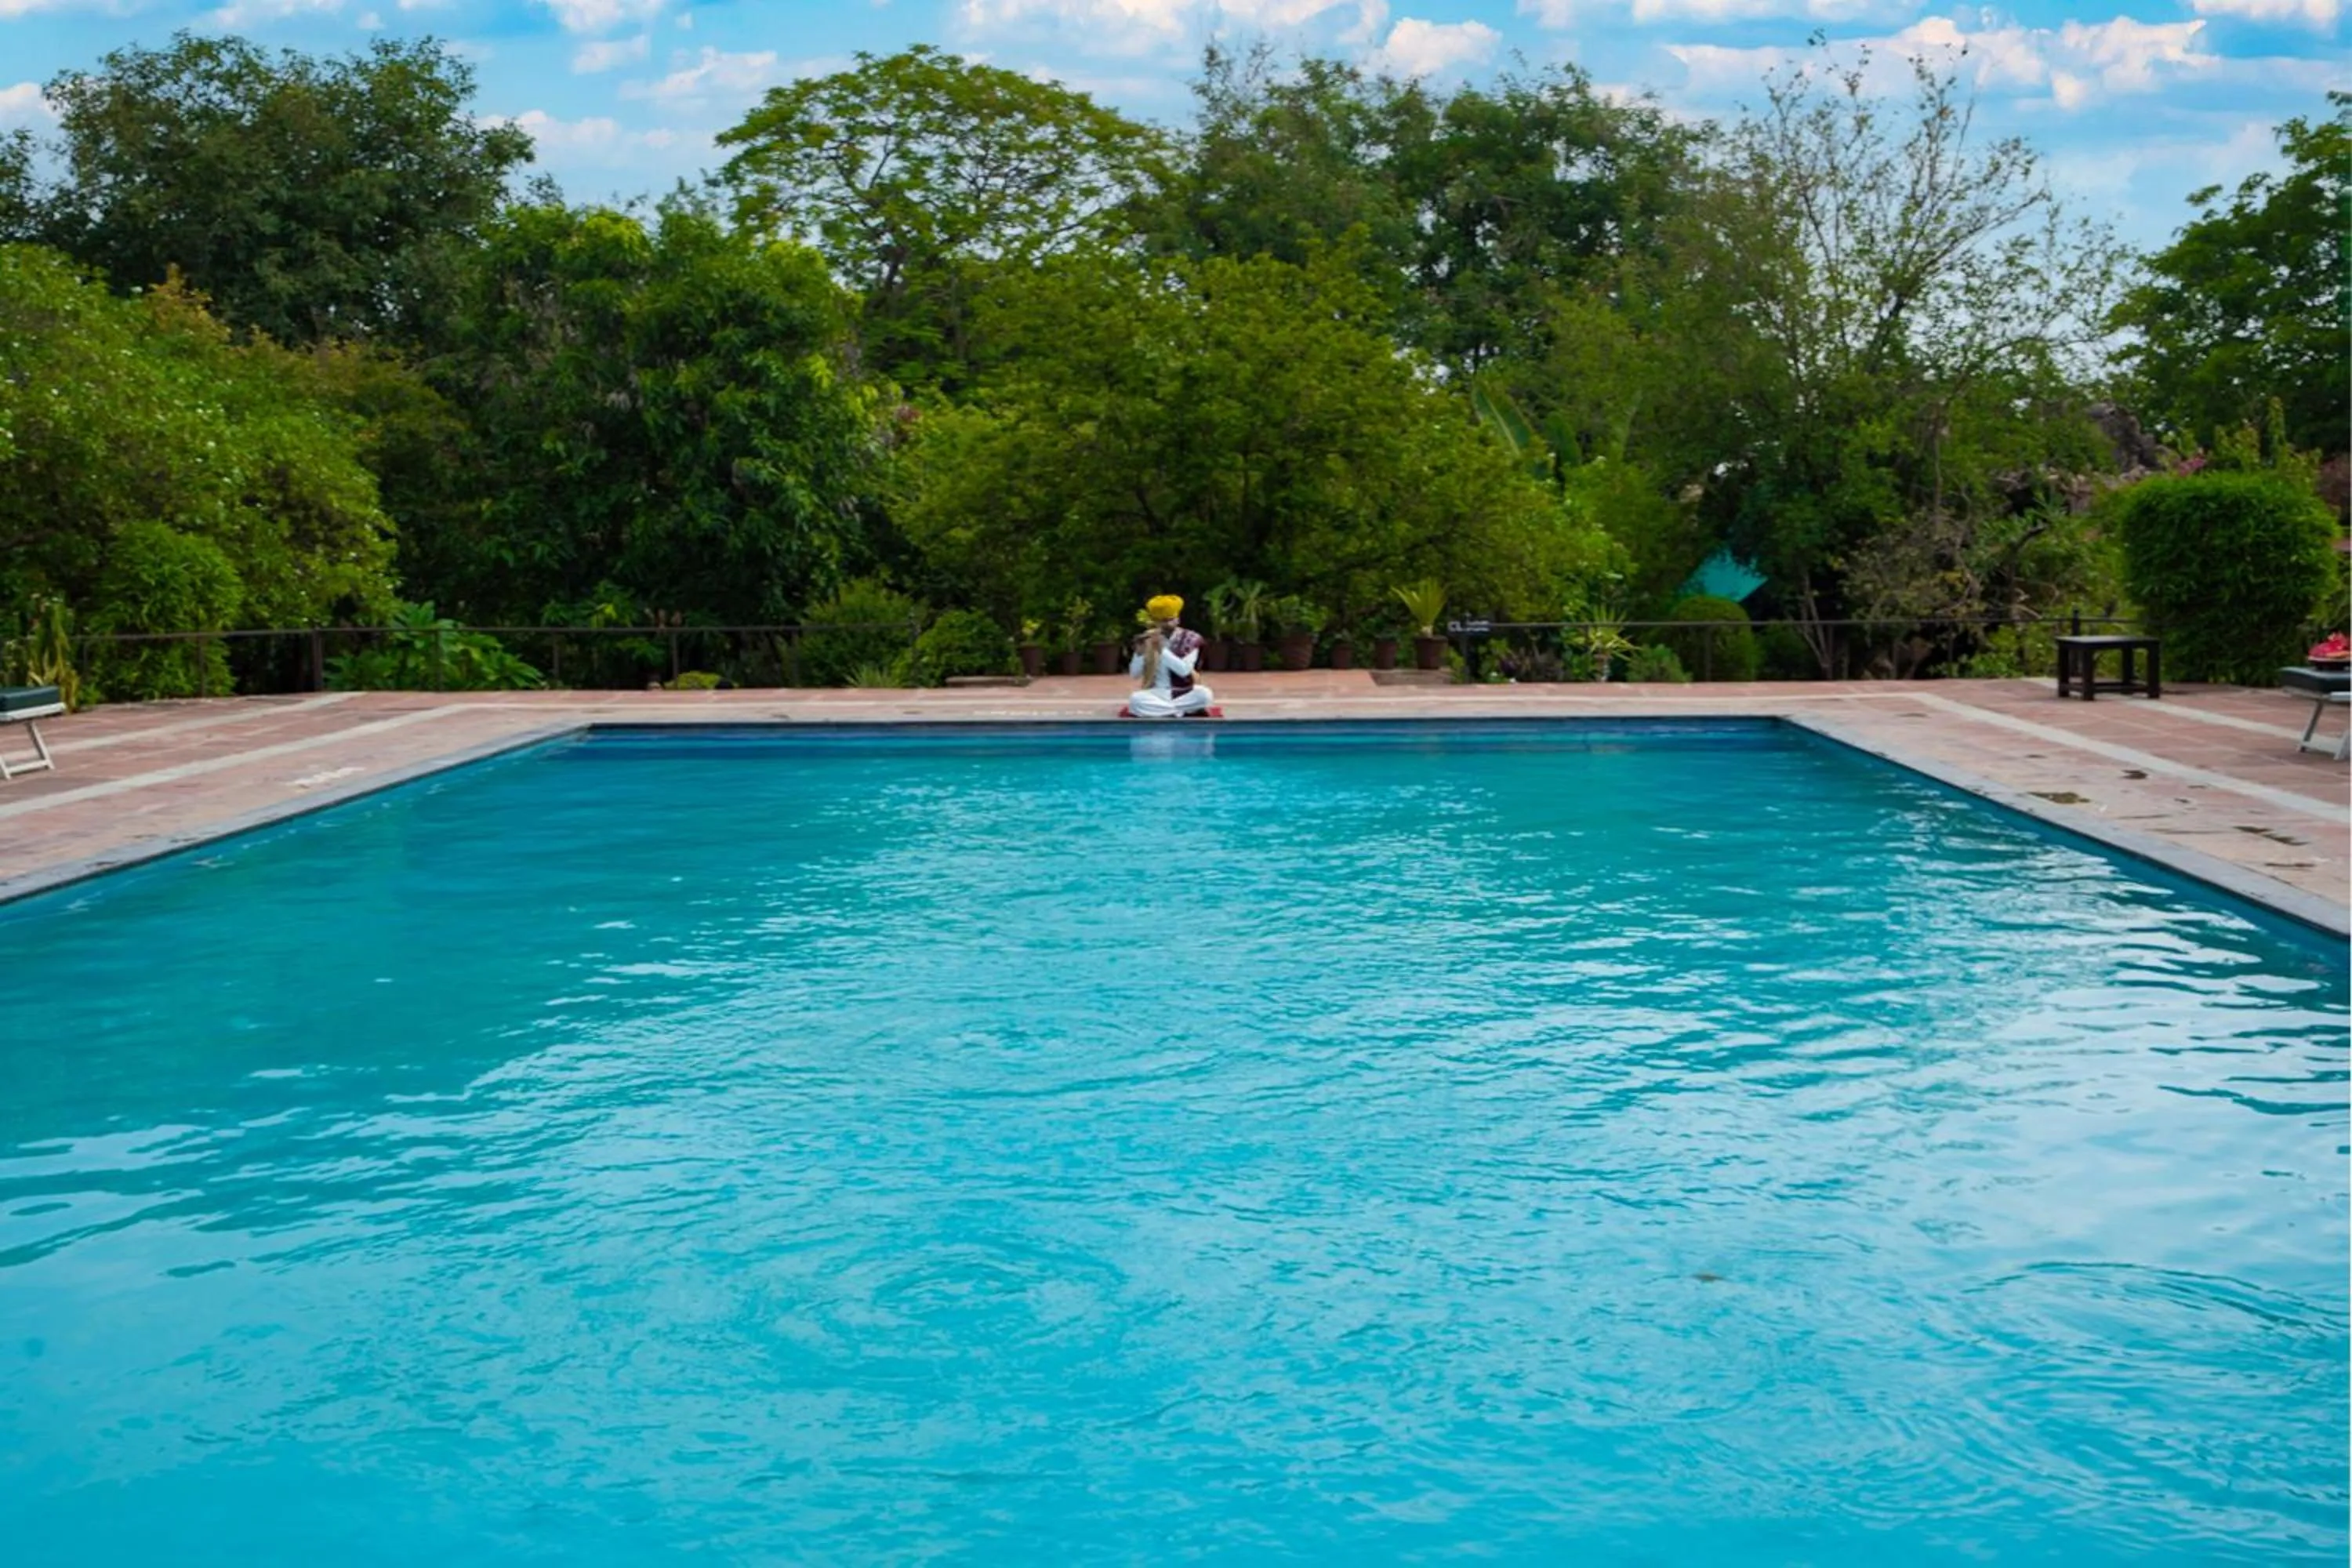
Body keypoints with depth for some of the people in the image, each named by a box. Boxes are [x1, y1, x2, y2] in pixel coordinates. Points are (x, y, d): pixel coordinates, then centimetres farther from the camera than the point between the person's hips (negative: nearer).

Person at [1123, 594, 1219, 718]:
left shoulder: (1190, 639, -5)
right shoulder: (1147, 640, -1)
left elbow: (1184, 670, -19)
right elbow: (1134, 675, -4)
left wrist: (1162, 649, -26)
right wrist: (1140, 653, -22)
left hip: (1183, 695, -1)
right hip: (1157, 695, 1)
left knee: (1204, 694, -31)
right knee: (1136, 700, -32)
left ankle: (1163, 711, -18)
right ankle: (1182, 711, -22)